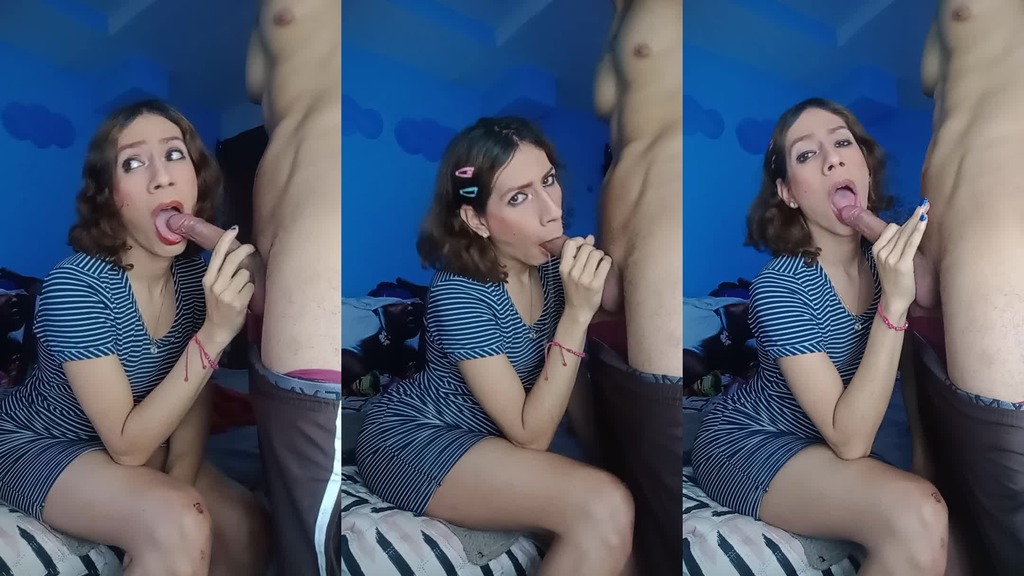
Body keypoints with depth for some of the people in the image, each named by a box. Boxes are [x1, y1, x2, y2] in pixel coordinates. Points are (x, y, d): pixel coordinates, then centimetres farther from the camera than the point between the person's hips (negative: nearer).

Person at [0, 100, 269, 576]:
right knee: (178, 528, -29)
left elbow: (192, 407, -3)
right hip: (38, 446, -6)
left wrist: (178, 487, -16)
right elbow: (128, 446, -28)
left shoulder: (195, 272, -10)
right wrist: (214, 334, -35)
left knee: (248, 528, -9)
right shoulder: (75, 286, -29)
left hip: (133, 441, 6)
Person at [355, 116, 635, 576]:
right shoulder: (460, 295, -27)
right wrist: (577, 314, -31)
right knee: (605, 508, -25)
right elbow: (530, 435, -24)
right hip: (413, 440, -7)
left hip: (482, 432, 7)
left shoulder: (548, 262, -7)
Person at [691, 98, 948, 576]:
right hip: (747, 443, -7)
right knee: (919, 519, -27)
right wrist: (894, 303, -36)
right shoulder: (779, 286, -26)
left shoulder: (888, 256, -7)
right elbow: (850, 440, -28)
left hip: (823, 439, 7)